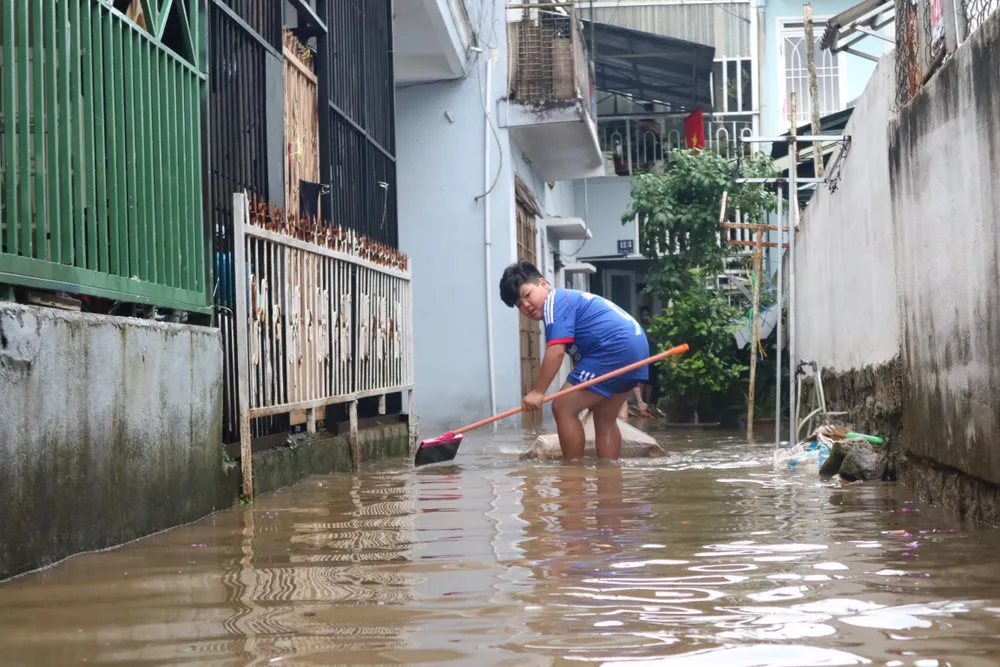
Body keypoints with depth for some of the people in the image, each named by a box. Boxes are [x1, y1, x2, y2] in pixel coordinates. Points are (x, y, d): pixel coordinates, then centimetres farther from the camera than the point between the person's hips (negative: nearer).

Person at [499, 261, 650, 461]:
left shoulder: (554, 301, -4)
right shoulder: (568, 299, 27)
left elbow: (556, 352, -14)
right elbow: (580, 352, 29)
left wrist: (537, 392, -11)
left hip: (615, 349, -11)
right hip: (635, 344, 11)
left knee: (563, 408, -3)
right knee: (605, 419, 20)